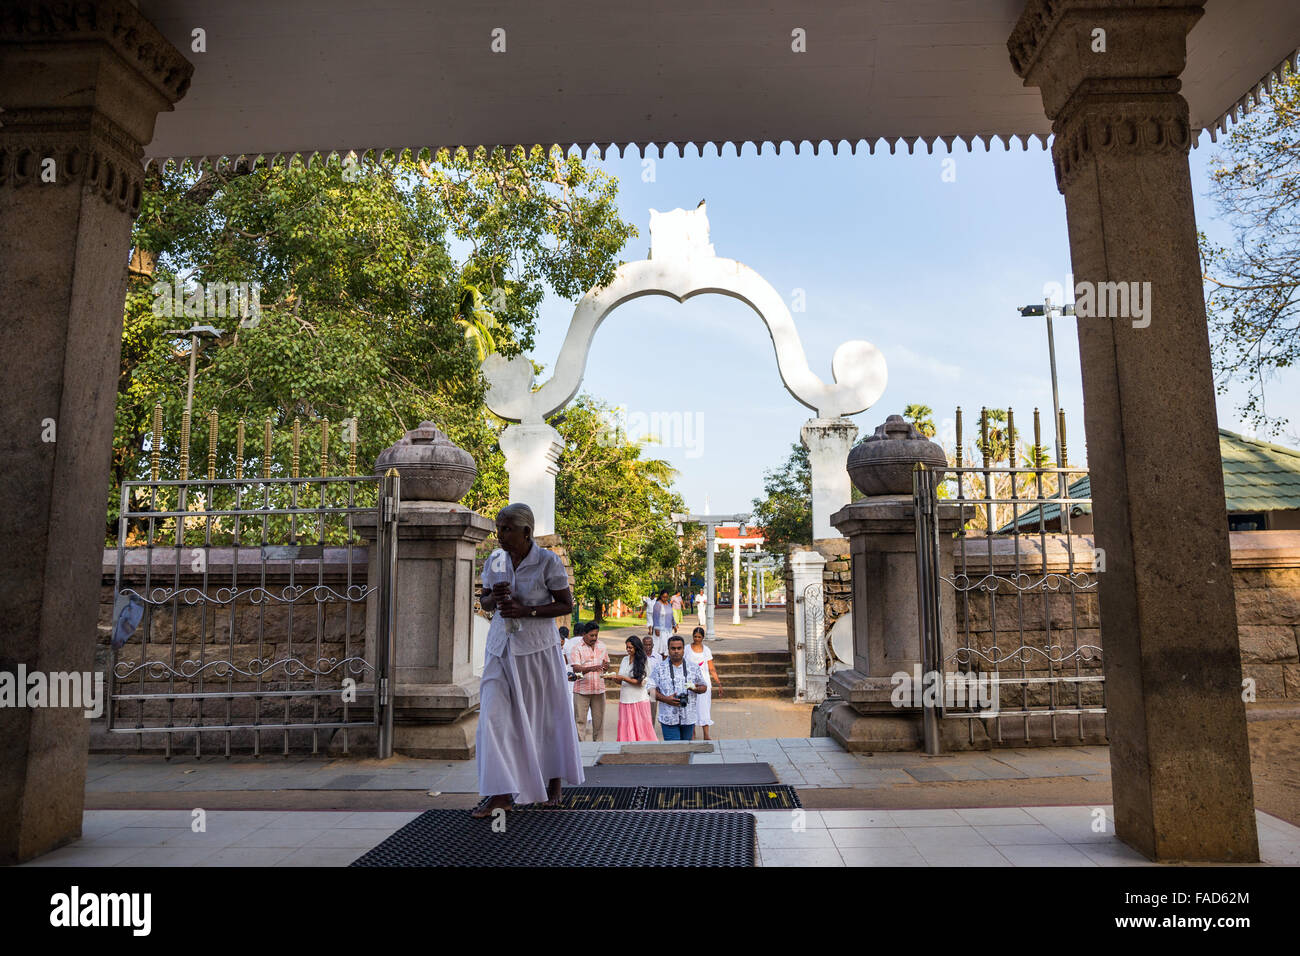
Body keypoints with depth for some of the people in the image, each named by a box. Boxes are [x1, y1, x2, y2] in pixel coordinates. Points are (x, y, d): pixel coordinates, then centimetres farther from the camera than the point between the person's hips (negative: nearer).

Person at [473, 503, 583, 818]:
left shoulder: (548, 562, -10)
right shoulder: (494, 560, 3)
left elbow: (567, 605, -7)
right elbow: (483, 601, 14)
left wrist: (527, 611, -18)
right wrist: (493, 597, -10)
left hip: (537, 647, -4)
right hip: (501, 647, 4)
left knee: (546, 714, 8)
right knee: (494, 713, -6)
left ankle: (554, 783, 29)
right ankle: (501, 793, 1)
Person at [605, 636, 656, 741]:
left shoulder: (642, 662, -6)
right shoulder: (625, 660, 11)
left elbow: (640, 682, -12)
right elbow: (620, 681, 15)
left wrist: (623, 678, -17)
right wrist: (613, 678, -5)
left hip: (639, 700, -5)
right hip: (625, 699, 5)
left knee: (640, 727, -2)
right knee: (626, 729, 3)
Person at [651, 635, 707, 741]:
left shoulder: (694, 668, 8)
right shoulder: (660, 668, 3)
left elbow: (703, 687, 13)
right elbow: (653, 689, 3)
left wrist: (695, 688, -10)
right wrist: (665, 699, -14)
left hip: (688, 718, 2)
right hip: (668, 719, -2)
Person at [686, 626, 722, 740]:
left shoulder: (706, 650, 7)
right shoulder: (687, 649, 4)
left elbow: (712, 669, 7)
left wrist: (717, 681, -2)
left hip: (704, 682, 0)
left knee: (704, 705, -5)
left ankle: (706, 735, -6)